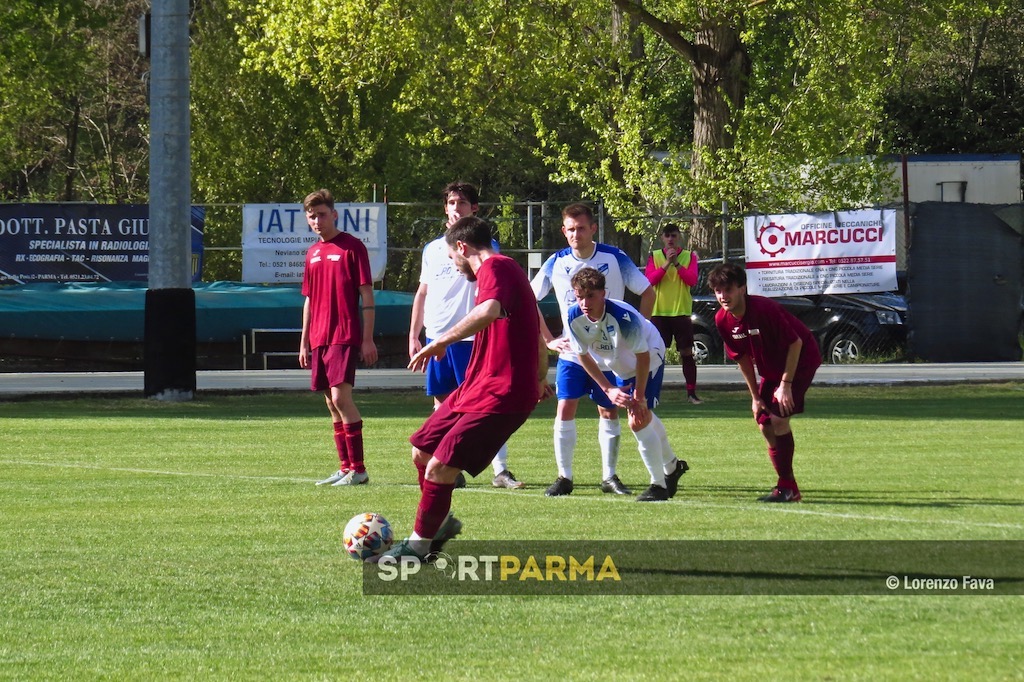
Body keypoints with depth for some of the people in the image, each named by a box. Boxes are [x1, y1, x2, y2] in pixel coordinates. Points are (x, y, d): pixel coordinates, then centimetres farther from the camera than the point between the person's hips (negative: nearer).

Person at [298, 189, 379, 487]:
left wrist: (368, 339, -12)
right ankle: (345, 467, 11)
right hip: (319, 339, 7)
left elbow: (367, 295, -6)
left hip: (345, 336, -7)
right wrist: (304, 341, 18)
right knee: (332, 403, 7)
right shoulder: (313, 253, 16)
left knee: (340, 396, -16)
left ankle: (358, 469, -14)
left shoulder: (352, 247, -4)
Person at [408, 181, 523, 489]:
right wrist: (413, 335, 15)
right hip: (436, 336, 5)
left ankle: (501, 470, -8)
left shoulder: (484, 247, 2)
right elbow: (422, 293, 19)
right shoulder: (432, 249, 15)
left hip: (471, 337, -5)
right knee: (442, 405, 5)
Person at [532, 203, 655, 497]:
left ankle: (609, 476, 15)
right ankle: (564, 477, 0)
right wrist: (548, 339, 2)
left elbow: (648, 293, 1)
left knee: (609, 412, 4)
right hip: (571, 351, 1)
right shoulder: (557, 263, -3)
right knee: (565, 410, -8)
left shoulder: (614, 258, -8)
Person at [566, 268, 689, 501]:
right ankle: (672, 466, 46)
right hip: (617, 366, 6)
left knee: (639, 421, -17)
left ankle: (659, 484, -3)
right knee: (645, 417, 22)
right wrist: (608, 389, -14)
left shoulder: (623, 316, -39)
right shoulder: (574, 317, -25)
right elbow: (584, 355, -10)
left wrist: (639, 396, -22)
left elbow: (643, 355, -27)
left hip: (650, 358, -6)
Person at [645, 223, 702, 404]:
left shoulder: (689, 256, 5)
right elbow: (649, 279, -8)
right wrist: (666, 264, -17)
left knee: (687, 353, 0)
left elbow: (692, 279, -8)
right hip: (659, 312, 0)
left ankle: (691, 393, 5)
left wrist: (677, 263, -17)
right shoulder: (654, 257, 6)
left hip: (681, 312, 0)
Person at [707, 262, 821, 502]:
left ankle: (786, 487, -12)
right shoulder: (723, 320, -9)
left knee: (778, 417, -20)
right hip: (770, 369, 8)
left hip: (801, 361, -8)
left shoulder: (764, 309, -30)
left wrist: (786, 385, -22)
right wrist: (755, 396, 2)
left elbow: (795, 343, -23)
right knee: (764, 424, 2)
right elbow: (743, 358, 3)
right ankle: (789, 488, 14)